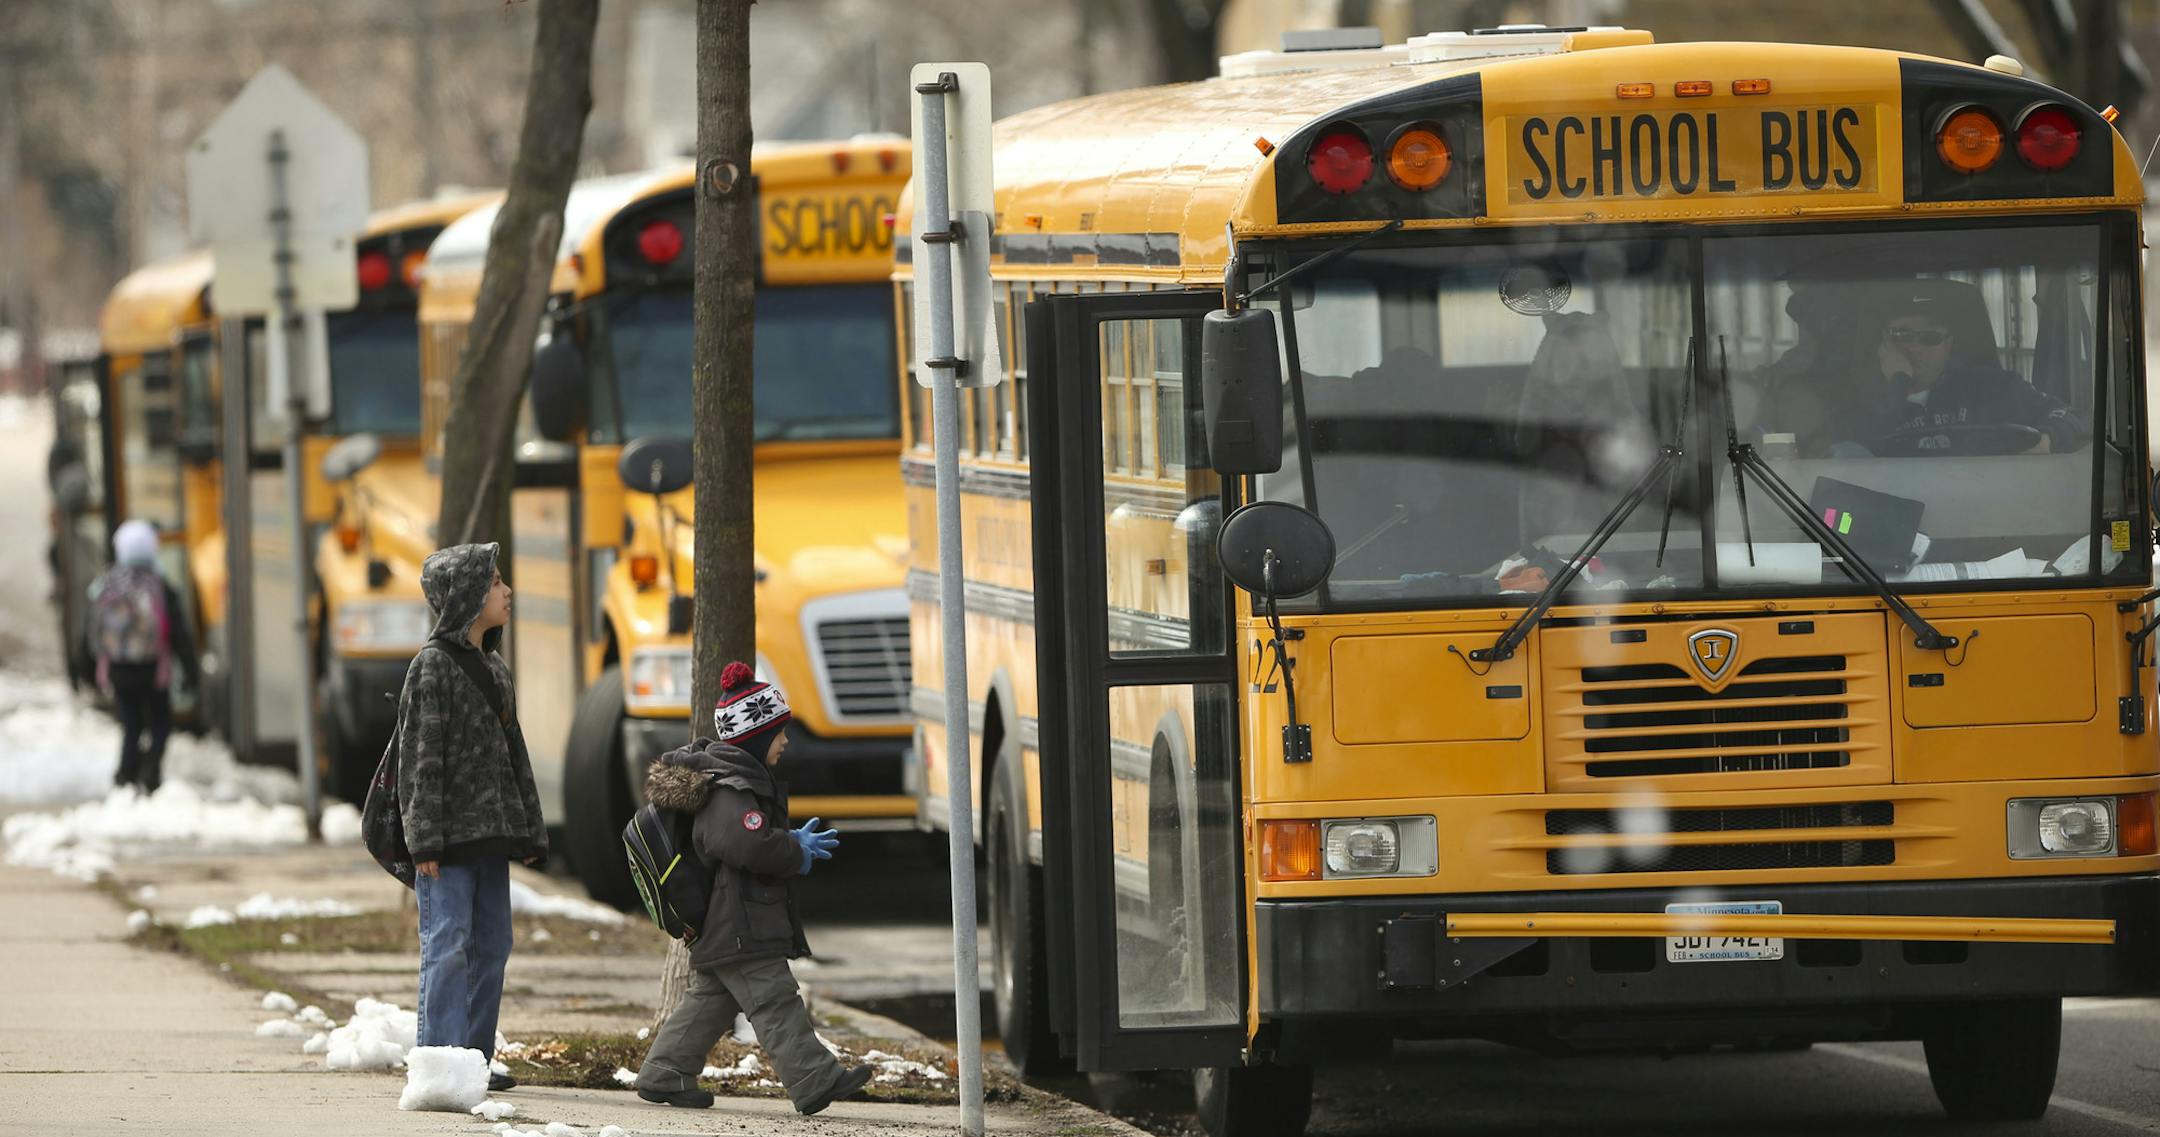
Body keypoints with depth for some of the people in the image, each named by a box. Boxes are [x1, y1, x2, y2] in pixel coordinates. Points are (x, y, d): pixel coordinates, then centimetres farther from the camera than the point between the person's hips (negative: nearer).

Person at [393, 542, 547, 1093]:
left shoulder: (493, 669, 16)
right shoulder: (432, 666, -8)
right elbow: (420, 758, -13)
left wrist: (530, 834, 17)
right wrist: (424, 841, -17)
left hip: (490, 836, 8)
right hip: (448, 837, -8)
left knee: (492, 947, 9)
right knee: (448, 946, -10)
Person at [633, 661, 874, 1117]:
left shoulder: (737, 776, 15)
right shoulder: (730, 789, -20)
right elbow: (751, 846, -33)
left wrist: (794, 842, 8)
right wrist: (798, 853, -16)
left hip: (715, 932, 11)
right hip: (740, 931, -11)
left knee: (709, 1002, 17)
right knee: (777, 1005, -12)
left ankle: (663, 1076, 22)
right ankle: (816, 1082, -14)